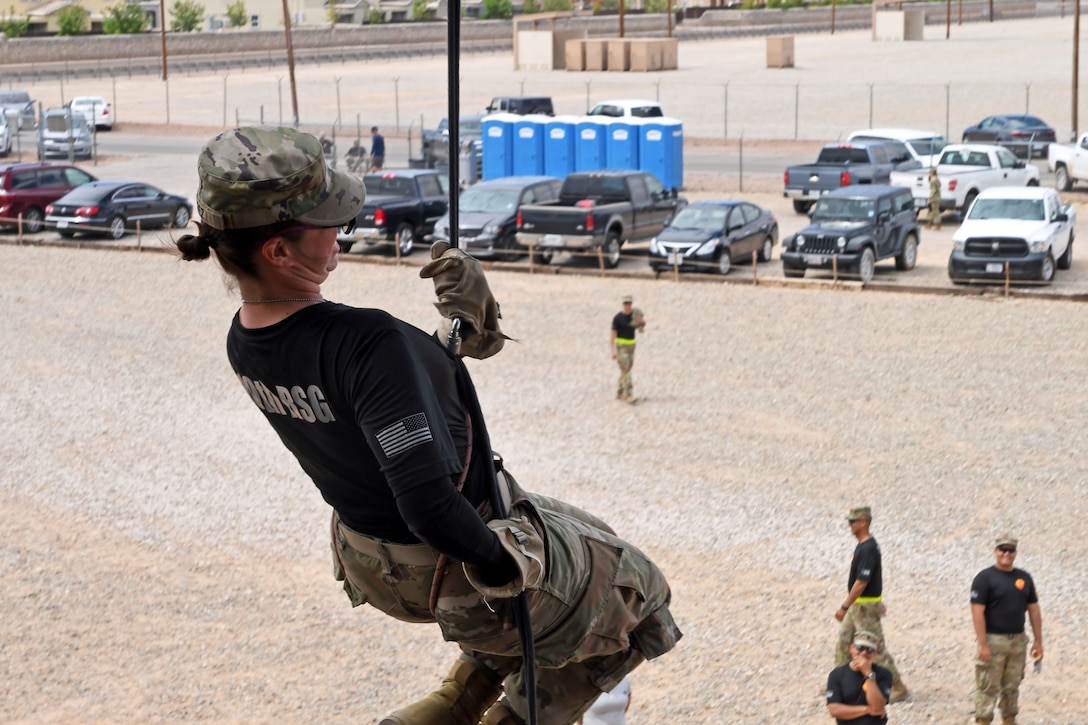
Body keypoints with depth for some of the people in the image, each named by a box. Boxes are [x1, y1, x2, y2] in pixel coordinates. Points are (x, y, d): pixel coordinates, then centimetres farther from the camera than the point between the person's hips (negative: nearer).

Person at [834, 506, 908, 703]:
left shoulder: (868, 549, -22)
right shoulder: (862, 545, 9)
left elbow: (861, 583, -25)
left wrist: (844, 607, -23)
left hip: (866, 606, -10)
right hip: (857, 605, 10)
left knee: (876, 648, -5)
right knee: (844, 642, 16)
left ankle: (898, 688, 2)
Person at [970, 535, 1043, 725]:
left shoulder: (1024, 578, 9)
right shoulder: (985, 578, -7)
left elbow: (1034, 610, 12)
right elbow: (977, 612, -13)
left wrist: (1038, 641, 7)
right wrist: (982, 644, -19)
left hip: (1018, 641, 5)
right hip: (993, 640, -5)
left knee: (1012, 687, 13)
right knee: (988, 688, -6)